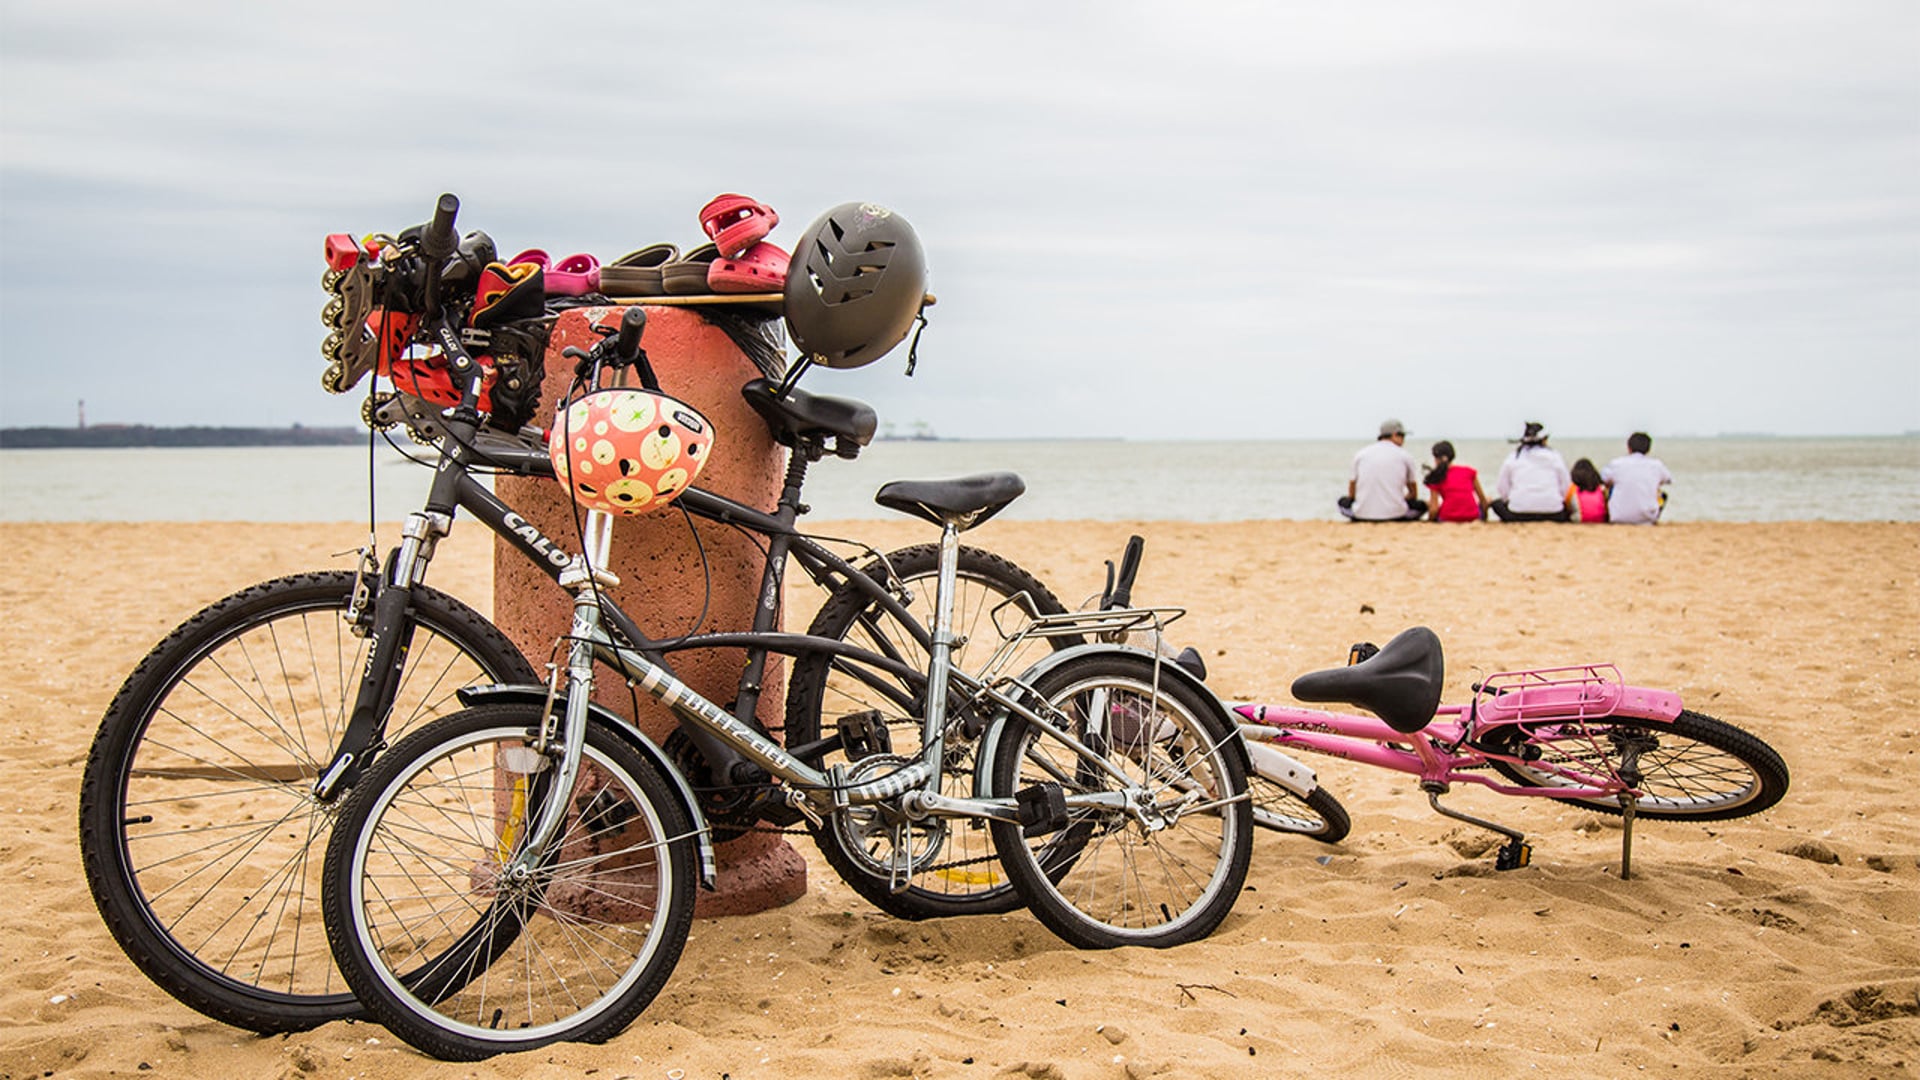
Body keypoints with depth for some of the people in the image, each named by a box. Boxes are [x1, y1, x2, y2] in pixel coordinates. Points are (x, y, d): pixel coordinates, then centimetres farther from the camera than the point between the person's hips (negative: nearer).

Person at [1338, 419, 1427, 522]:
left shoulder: (1360, 454, 11)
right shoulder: (1405, 456, 8)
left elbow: (1351, 494, 16)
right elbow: (1413, 495, 18)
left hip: (1362, 514, 0)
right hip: (1394, 514, 0)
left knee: (1343, 502, 32)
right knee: (1421, 505, 28)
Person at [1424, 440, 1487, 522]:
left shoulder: (1436, 478, 1)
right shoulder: (1469, 471, 6)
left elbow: (1434, 509, -7)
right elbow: (1483, 499, 9)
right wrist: (1484, 517, 24)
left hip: (1448, 519, -1)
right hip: (1472, 518, 1)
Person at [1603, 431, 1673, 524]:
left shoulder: (1616, 463, -4)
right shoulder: (1656, 464, 0)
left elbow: (1600, 480, 15)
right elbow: (1669, 479, 22)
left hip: (1619, 520, -1)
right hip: (1647, 520, 1)